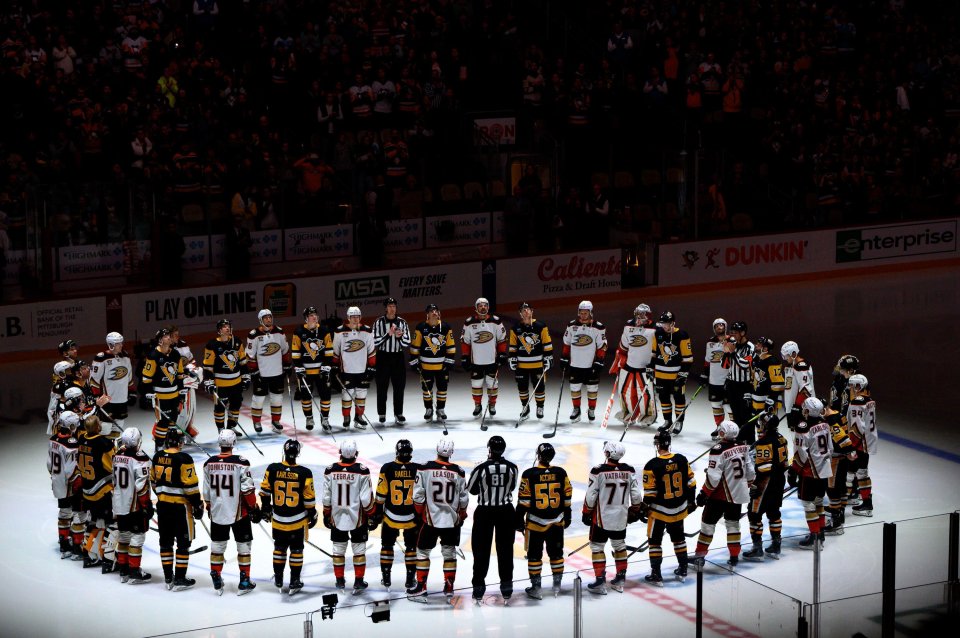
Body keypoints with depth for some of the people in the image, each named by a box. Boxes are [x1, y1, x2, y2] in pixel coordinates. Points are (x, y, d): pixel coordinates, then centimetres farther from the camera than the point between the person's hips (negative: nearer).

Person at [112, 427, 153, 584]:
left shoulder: (117, 455, 4)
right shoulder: (140, 459, -19)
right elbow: (142, 486, -20)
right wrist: (148, 505, -12)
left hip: (119, 505, 7)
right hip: (136, 506, -7)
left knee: (123, 536, 15)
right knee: (137, 537, 0)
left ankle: (123, 571, 21)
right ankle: (134, 573, 0)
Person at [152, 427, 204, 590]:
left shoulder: (158, 457, 3)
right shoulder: (183, 459, -17)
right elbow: (191, 485, -16)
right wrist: (197, 505, -7)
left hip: (162, 504, 6)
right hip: (180, 505, -6)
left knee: (166, 540, 13)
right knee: (183, 542, 3)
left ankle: (168, 577, 19)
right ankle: (180, 579, 4)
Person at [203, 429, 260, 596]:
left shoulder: (209, 464, -2)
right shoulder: (240, 463, -15)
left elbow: (207, 491, 6)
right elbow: (248, 489, -14)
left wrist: (209, 508, 21)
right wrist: (254, 508, -2)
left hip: (217, 512, 4)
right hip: (239, 512, -4)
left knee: (217, 545, 14)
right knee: (244, 545, 9)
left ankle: (217, 582, 18)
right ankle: (244, 582, 11)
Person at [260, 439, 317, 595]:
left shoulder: (272, 469, -11)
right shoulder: (304, 473, -16)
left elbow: (265, 491, 1)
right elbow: (309, 498, -9)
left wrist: (265, 508, 17)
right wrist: (312, 515, 6)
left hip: (278, 519, 2)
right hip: (298, 520, -2)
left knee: (279, 548, 19)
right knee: (296, 550, 10)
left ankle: (278, 580, 29)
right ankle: (294, 582, 14)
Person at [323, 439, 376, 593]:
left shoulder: (330, 471, -8)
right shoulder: (362, 471, -16)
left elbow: (326, 497, -1)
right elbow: (366, 499, -13)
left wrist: (326, 515, 12)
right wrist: (371, 516, 0)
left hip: (337, 518, 2)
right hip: (357, 518, -2)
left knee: (338, 548, 14)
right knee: (359, 549, 9)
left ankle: (340, 580, 21)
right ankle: (358, 581, 10)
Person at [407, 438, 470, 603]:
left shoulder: (425, 468, -10)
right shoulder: (458, 472, -4)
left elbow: (418, 495, -8)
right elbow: (464, 499, 1)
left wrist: (420, 513, 9)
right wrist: (461, 516, 18)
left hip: (430, 519, -2)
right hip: (452, 520, 2)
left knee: (423, 552, 10)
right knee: (449, 553, 13)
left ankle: (421, 588, 8)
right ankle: (449, 589, 14)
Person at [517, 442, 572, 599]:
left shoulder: (529, 474, -13)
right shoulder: (561, 473, -4)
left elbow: (523, 500, -10)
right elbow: (567, 497, 5)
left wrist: (519, 521, -1)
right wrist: (567, 517, 18)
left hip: (536, 522, -3)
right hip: (557, 522, 3)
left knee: (534, 555, 7)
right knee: (556, 554, 15)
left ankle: (535, 588, 8)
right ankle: (557, 586, 21)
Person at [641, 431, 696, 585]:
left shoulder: (652, 465, -19)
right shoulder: (682, 460, -6)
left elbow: (649, 492, -15)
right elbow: (691, 482, 2)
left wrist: (645, 509, -3)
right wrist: (691, 501, 15)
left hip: (659, 510, -5)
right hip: (679, 509, 5)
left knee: (655, 541, 8)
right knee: (678, 538, 21)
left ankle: (656, 575, 8)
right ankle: (682, 571, 29)